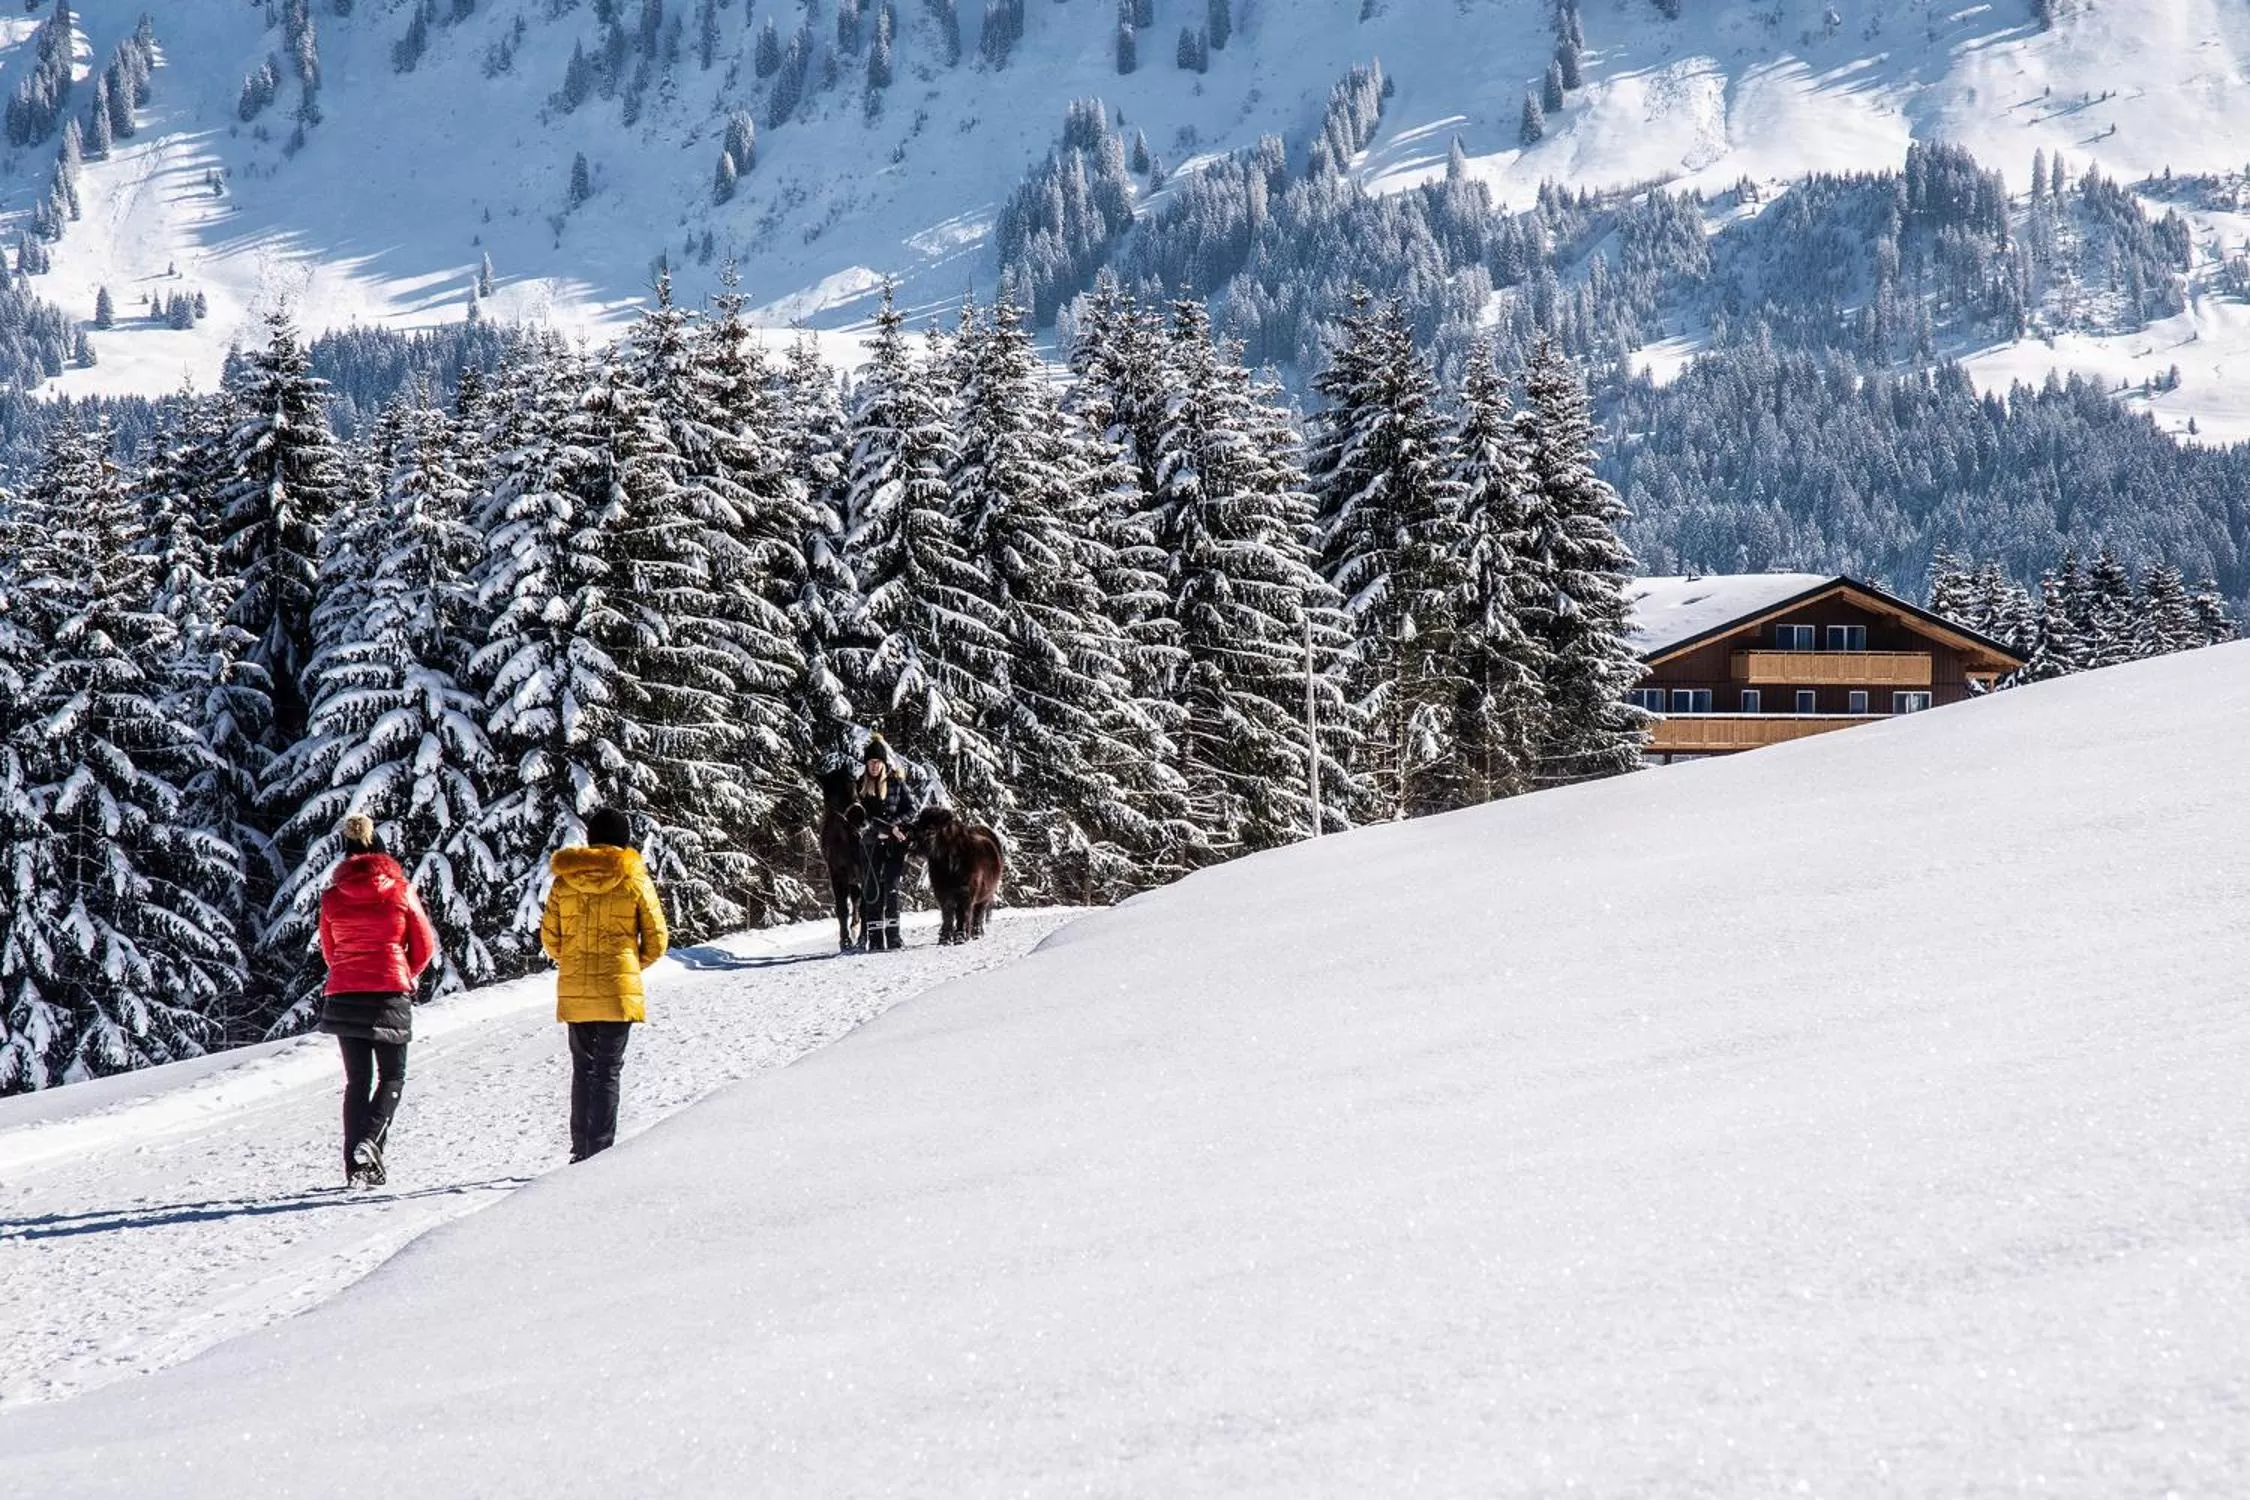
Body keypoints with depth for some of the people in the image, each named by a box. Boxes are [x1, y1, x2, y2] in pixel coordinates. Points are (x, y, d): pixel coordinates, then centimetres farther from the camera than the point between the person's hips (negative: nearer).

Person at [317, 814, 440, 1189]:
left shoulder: (332, 897, 2)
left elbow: (329, 951, 14)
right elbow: (425, 946, 3)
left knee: (357, 1080, 9)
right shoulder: (400, 891, -3)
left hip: (343, 997, 2)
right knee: (392, 1076, 9)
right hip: (390, 995, -2)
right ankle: (370, 1141, -15)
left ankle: (356, 1165, 2)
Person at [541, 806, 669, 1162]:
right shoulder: (635, 879, -4)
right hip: (618, 990, -3)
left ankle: (581, 1152, 15)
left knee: (582, 1069, 14)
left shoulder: (564, 880, 3)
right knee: (607, 1072, 0)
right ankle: (601, 1153, -6)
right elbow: (657, 939, -1)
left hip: (574, 991, 3)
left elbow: (550, 937, 7)